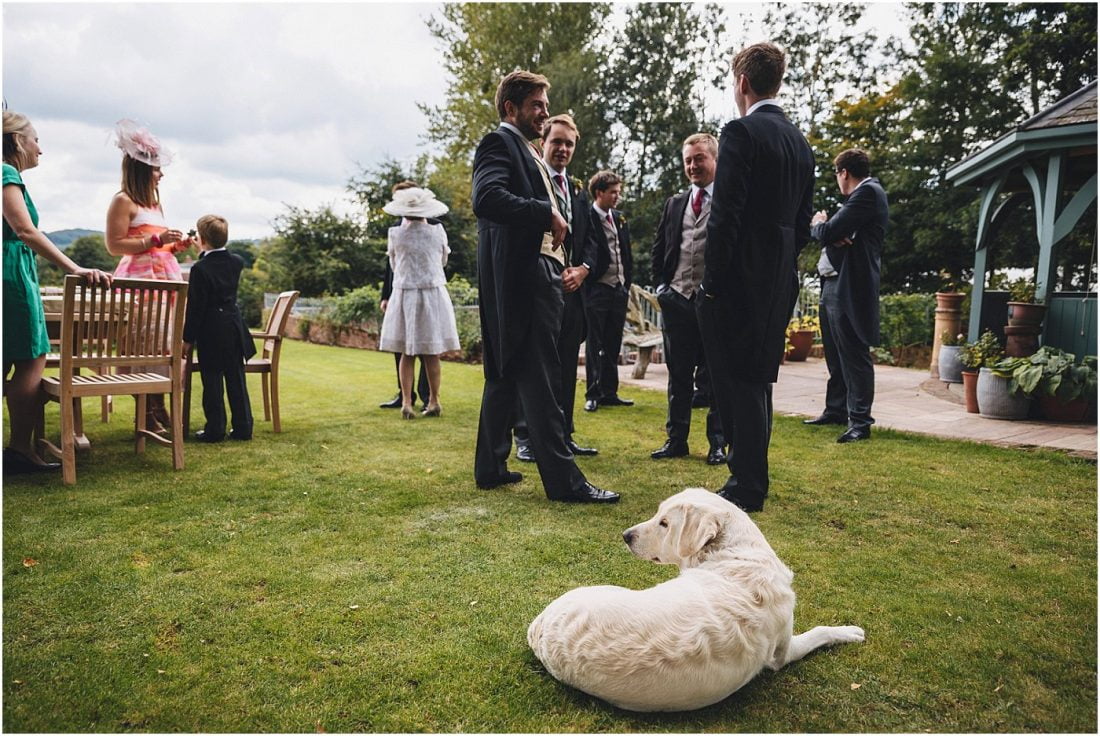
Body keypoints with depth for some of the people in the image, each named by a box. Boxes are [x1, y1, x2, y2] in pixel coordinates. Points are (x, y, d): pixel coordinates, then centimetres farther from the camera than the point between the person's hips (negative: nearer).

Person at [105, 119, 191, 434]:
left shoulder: (153, 202, 22)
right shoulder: (123, 201, -5)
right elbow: (114, 245, -12)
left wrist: (176, 245, 11)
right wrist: (157, 240, -16)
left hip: (164, 276, 9)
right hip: (140, 279, -9)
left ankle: (159, 409, 14)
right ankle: (146, 414, -4)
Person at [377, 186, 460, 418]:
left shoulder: (395, 234, -5)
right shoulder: (438, 231, -4)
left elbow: (393, 264, 10)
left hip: (404, 295, 0)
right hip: (433, 294, 0)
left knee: (407, 353, 6)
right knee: (431, 353, 7)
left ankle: (406, 402, 1)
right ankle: (434, 401, 12)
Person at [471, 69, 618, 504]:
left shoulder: (526, 151, 25)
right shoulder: (499, 143, -6)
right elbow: (486, 198, -25)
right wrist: (547, 213, -18)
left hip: (535, 274, 10)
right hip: (521, 276, -10)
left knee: (505, 374, 13)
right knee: (540, 381, -9)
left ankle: (490, 467, 22)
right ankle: (563, 480, -3)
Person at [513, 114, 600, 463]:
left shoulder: (579, 193, 22)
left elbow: (591, 240, 18)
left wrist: (582, 269, -2)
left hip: (572, 289, 6)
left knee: (567, 366, 8)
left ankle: (564, 436, 16)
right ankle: (526, 439, 4)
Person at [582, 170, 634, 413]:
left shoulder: (619, 219, 13)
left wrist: (627, 284, 12)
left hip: (619, 290, 7)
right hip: (597, 290, -6)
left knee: (612, 346, 11)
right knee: (595, 345, 1)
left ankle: (609, 393, 19)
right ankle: (592, 394, 9)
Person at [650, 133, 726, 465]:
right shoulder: (674, 203, 15)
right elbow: (659, 248, 19)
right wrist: (660, 285, 9)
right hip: (676, 300, 5)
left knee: (715, 376, 4)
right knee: (678, 375, 10)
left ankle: (717, 443, 15)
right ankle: (676, 440, 19)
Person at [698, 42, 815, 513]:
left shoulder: (741, 132, -10)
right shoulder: (800, 143, 15)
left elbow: (726, 214, -17)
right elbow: (802, 222, 16)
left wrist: (711, 281, -14)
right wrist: (782, 268, 20)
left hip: (739, 279, -8)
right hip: (780, 281, 9)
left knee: (736, 381, -2)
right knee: (758, 380, 16)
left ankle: (746, 487, 3)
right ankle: (752, 479, 26)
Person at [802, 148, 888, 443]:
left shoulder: (868, 192, -10)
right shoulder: (861, 195, 22)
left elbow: (829, 232, -18)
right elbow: (830, 234, 14)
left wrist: (818, 224, 4)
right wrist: (827, 230, -9)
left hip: (850, 287, -10)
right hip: (833, 285, 10)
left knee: (854, 355, -7)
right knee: (835, 355, 16)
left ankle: (860, 421, -3)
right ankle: (836, 410, 27)